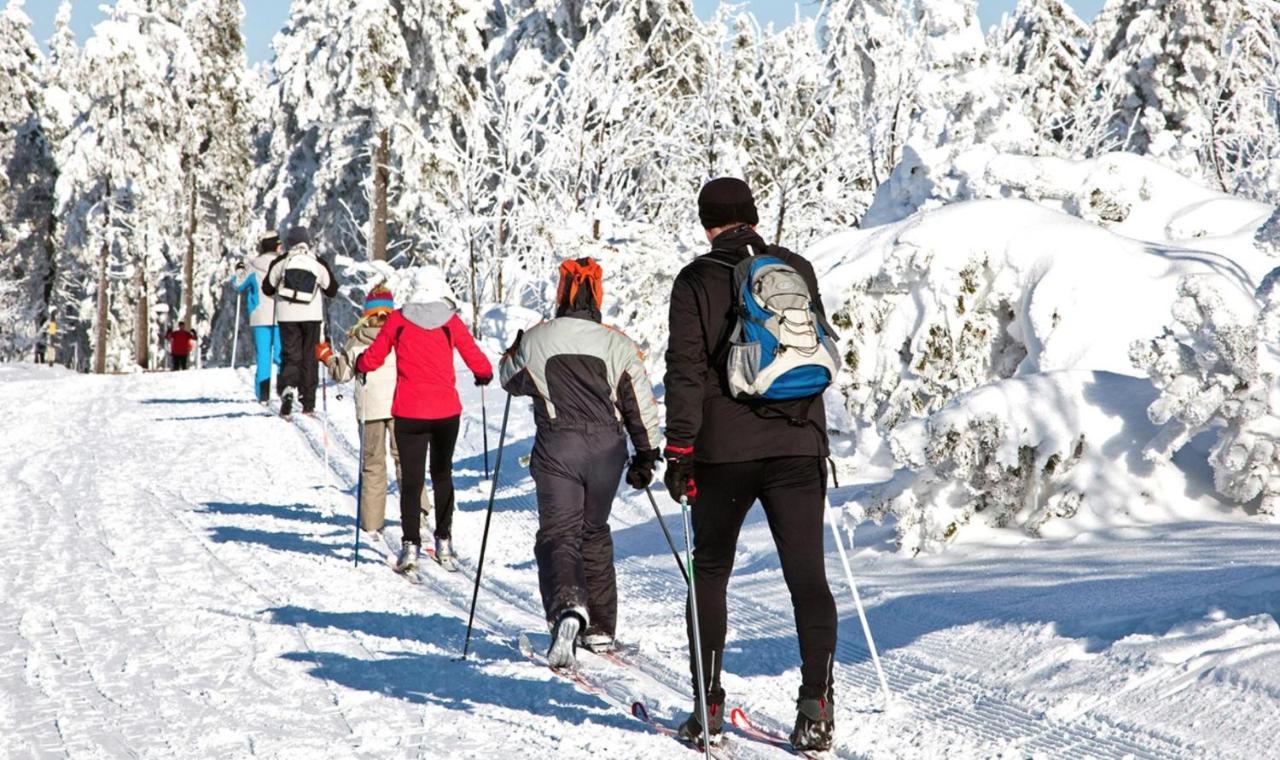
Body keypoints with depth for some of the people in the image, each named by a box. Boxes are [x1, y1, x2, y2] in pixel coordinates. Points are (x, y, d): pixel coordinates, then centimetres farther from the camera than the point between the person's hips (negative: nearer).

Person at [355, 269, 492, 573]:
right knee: (442, 475, 16)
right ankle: (444, 542, 15)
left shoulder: (397, 320, -2)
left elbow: (373, 358, 4)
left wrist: (359, 364, 26)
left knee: (411, 478, 4)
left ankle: (411, 544, -6)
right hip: (446, 411, 1)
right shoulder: (451, 322, -2)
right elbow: (477, 361, 2)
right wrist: (485, 374, 24)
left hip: (409, 413, -1)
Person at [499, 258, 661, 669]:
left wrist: (517, 351, 40)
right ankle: (600, 628, 21)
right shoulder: (618, 344, 3)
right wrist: (647, 455, 9)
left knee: (559, 531, -4)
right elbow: (641, 403, 1)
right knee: (595, 532, 19)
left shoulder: (536, 339, 1)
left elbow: (509, 378, 19)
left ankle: (567, 605, -34)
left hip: (557, 449, -2)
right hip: (607, 448, 2)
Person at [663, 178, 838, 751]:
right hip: (798, 444, 2)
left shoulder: (696, 281, -2)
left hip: (725, 450, -2)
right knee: (807, 574, 1)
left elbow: (686, 369, -8)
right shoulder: (798, 270, 9)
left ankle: (708, 706, 14)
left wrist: (679, 447, -5)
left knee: (710, 574, 13)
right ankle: (816, 701, -13)